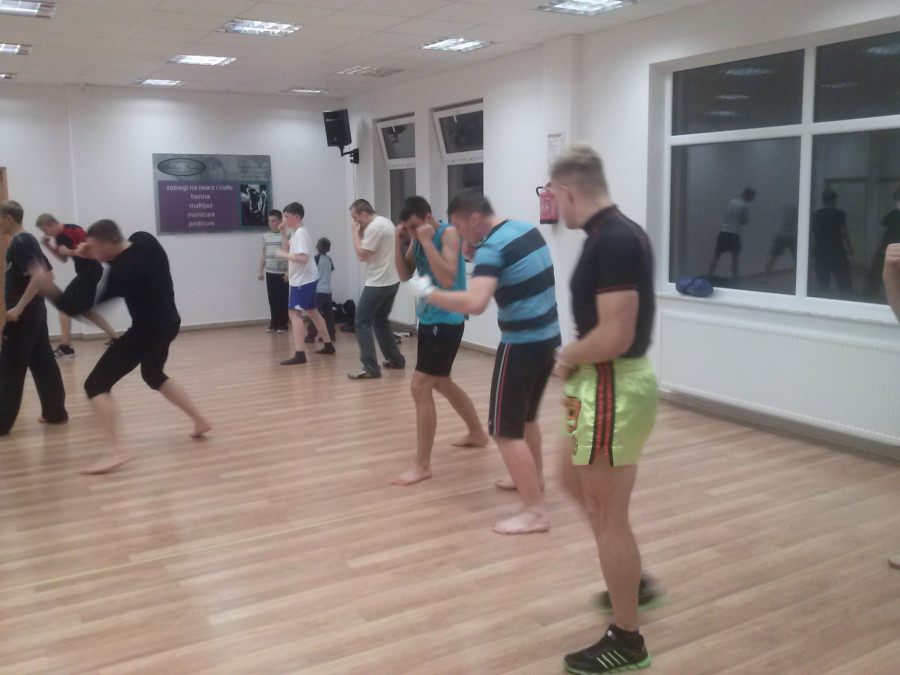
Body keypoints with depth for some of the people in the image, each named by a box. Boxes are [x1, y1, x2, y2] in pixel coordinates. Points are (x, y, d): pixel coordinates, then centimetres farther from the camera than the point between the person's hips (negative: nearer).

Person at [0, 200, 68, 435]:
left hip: (23, 315, -9)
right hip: (36, 312, 9)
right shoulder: (29, 240, 13)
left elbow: (38, 277, -25)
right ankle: (55, 412, 17)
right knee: (43, 363, 12)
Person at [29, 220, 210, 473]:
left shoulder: (121, 274, -27)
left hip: (147, 331, -9)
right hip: (167, 323, 9)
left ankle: (117, 449, -17)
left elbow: (78, 308, -23)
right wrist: (95, 256, 2)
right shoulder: (144, 240, -6)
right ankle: (200, 420, 36)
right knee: (154, 374, 32)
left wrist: (48, 288, -14)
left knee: (96, 385, -7)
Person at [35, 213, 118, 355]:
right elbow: (63, 259, 19)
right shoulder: (59, 237, 10)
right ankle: (114, 338, 21)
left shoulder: (74, 231, -17)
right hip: (84, 272, 10)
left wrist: (70, 251, -21)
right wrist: (47, 245, 6)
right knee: (85, 310, 16)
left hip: (92, 270, -10)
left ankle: (65, 347, -6)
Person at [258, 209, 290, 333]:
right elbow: (263, 254, 17)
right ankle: (274, 323, 17)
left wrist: (289, 271, -13)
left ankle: (283, 324, 9)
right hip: (270, 273, 5)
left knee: (282, 300, 0)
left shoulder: (287, 234, -6)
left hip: (283, 273, -5)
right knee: (272, 300, 8)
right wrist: (260, 271, 14)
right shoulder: (266, 236, 11)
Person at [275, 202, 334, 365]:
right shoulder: (296, 233, 13)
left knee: (294, 312, -14)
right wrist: (283, 233, 11)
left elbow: (303, 258, -28)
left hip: (302, 280, -11)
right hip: (305, 279, 11)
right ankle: (328, 345, 29)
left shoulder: (301, 233, -17)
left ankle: (299, 355, -19)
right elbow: (288, 250, 22)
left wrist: (282, 255, -21)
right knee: (312, 311, 19)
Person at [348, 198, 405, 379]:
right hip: (391, 280, 10)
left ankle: (370, 368, -11)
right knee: (380, 320, 21)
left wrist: (355, 233, -8)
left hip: (378, 283, -10)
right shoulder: (385, 222, 14)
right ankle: (395, 359, 26)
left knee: (362, 321, -7)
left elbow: (362, 255, -17)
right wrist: (361, 233, 9)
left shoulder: (374, 227, -17)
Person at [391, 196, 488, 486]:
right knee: (441, 383, 22)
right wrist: (399, 243, -6)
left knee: (420, 387, -12)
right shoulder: (418, 238, 7)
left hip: (447, 321, -9)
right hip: (428, 319, 9)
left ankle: (422, 465, -5)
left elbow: (448, 279, -26)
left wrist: (427, 241, -27)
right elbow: (405, 275, 7)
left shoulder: (448, 233, -16)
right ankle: (478, 433, 42)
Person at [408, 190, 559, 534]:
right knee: (525, 416, 25)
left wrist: (428, 292, -20)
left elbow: (474, 303, -33)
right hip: (549, 336, 9)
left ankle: (535, 512, -2)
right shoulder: (527, 229, 8)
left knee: (506, 430, -3)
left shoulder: (493, 247, -18)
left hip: (522, 344, -9)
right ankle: (533, 478, 42)